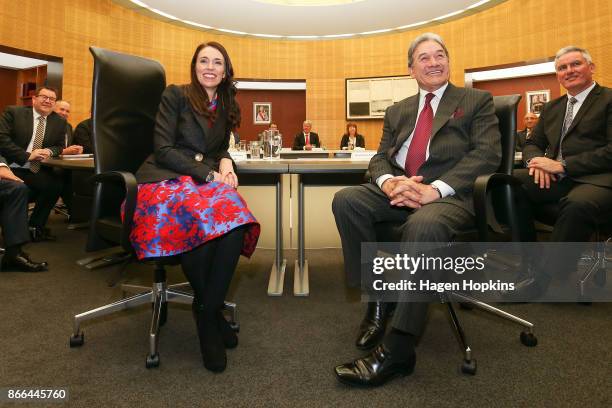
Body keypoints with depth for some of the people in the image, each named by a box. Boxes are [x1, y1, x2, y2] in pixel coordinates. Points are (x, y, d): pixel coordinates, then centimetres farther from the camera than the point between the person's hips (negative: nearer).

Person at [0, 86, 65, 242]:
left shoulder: (59, 121, 12)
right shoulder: (13, 112, 1)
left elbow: (59, 147, 15)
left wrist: (49, 151, -10)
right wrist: (27, 155, -18)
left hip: (38, 171, 4)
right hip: (13, 169, -4)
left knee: (58, 184, -22)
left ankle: (35, 227, -1)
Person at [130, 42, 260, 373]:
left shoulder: (226, 106, 19)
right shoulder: (176, 95, 4)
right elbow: (163, 150, -6)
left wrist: (225, 163, -3)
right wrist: (209, 174, -16)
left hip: (206, 182, 4)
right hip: (165, 180, -4)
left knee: (235, 223, -32)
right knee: (201, 222, -37)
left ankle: (208, 312, -18)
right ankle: (207, 309, -13)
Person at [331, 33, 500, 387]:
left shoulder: (477, 101, 12)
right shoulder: (397, 111, 24)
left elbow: (487, 154, -3)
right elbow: (380, 158, 15)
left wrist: (435, 189, -19)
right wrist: (389, 182, -12)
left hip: (451, 195, -4)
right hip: (399, 191, 5)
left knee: (424, 224, -38)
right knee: (346, 200, -22)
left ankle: (396, 350, -29)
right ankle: (377, 297, -11)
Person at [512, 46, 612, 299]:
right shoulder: (551, 108, 24)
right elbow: (532, 143, 21)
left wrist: (562, 165, -16)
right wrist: (537, 162, -4)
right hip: (556, 178, 6)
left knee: (579, 203, -39)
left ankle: (543, 274, -21)